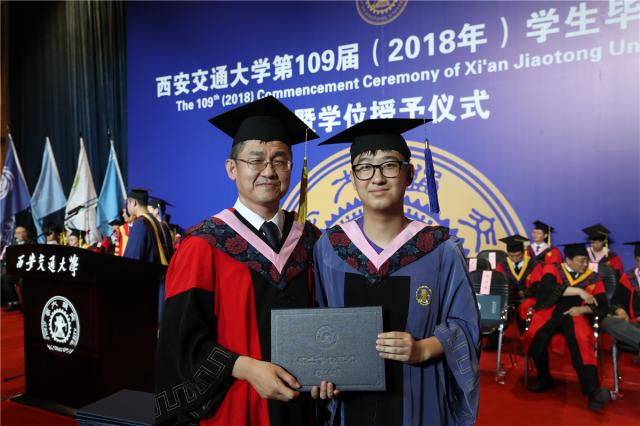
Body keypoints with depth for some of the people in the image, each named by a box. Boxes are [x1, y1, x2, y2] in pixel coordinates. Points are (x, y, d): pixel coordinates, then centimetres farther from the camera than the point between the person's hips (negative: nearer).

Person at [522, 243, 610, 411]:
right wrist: (578, 291, -16)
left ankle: (593, 391, -34)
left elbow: (602, 307, 8)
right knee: (537, 336, -28)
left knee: (581, 342, -31)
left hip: (575, 316, 1)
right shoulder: (552, 269, 6)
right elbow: (548, 289, -13)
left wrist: (583, 309, -11)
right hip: (550, 313, 0)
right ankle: (544, 378, -5)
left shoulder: (593, 278, 13)